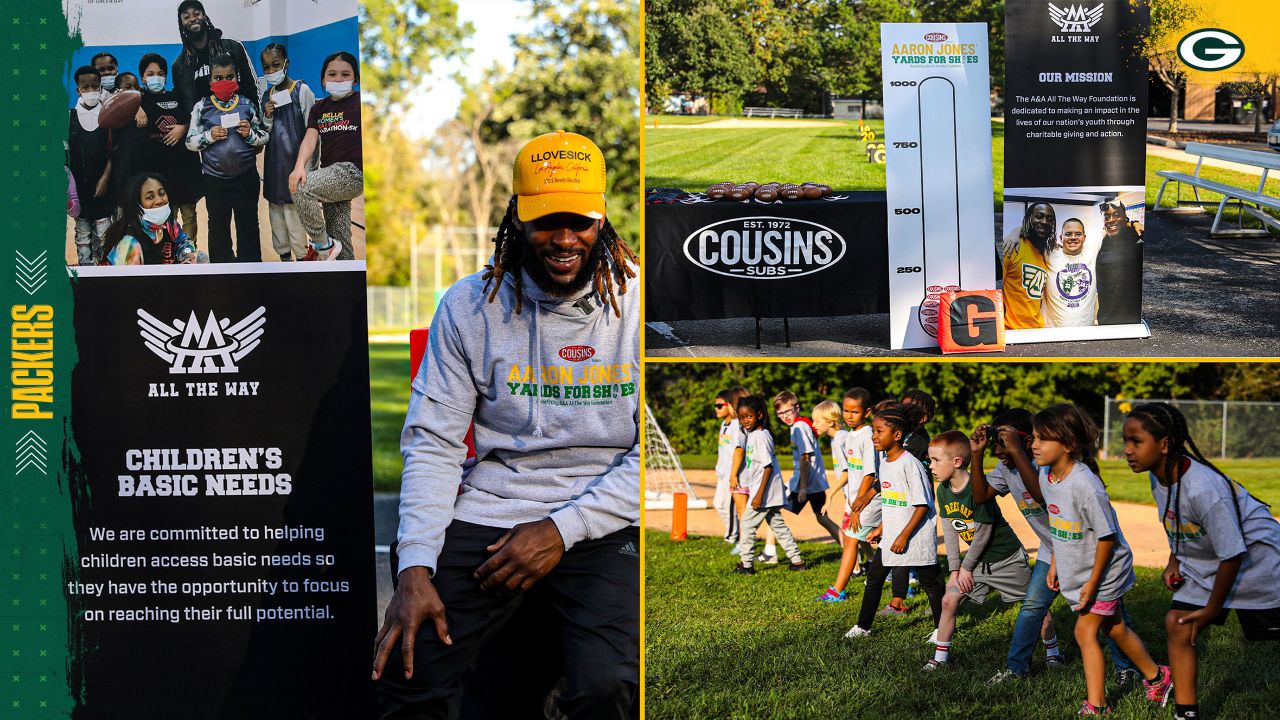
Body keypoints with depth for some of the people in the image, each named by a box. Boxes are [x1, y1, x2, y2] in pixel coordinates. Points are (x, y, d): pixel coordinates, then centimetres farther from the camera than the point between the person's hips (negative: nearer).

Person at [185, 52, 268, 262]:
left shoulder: (247, 104, 1)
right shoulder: (202, 107, -2)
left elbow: (265, 136, 7)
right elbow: (190, 142, 1)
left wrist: (250, 134, -13)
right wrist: (209, 136, -15)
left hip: (246, 176, 0)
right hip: (215, 179, 0)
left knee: (248, 225, 9)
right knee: (218, 227, 11)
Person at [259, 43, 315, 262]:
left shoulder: (302, 91, -8)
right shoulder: (267, 95, 9)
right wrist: (267, 117, -8)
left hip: (294, 160, -6)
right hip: (274, 162, 6)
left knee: (294, 209, -6)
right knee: (275, 208, 11)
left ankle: (301, 256, 3)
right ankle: (284, 255, 22)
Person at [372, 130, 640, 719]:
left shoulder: (637, 301, -2)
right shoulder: (469, 306, 3)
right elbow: (432, 443, 2)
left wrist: (563, 531, -12)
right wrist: (416, 568, -10)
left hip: (603, 523, -2)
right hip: (488, 513, 2)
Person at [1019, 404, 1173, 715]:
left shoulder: (1085, 485, -31)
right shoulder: (1046, 475, -6)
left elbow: (1107, 536, -25)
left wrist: (1093, 582, -21)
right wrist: (1055, 563, 11)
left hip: (1103, 572, -8)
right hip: (1076, 572, 8)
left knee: (1085, 632, -6)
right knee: (1113, 628, 20)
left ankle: (1095, 706, 5)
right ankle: (1156, 677, 39)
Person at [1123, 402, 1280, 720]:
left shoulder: (1203, 489, -35)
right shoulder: (1159, 476, -9)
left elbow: (1232, 555, -27)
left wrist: (1212, 609, -17)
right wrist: (1174, 561, 2)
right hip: (1203, 565, 8)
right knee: (1177, 625, -2)